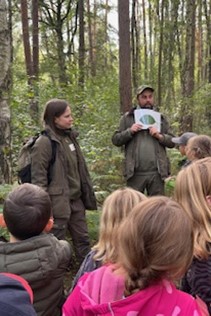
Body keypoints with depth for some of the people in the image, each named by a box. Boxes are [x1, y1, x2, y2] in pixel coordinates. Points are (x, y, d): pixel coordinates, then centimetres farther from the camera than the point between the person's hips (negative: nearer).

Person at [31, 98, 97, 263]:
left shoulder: (70, 136, 8)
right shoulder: (44, 142, -15)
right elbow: (39, 178, -16)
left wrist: (87, 194, 16)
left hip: (76, 199, 8)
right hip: (58, 202, -7)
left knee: (82, 239, 16)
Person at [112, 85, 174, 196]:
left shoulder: (160, 118, 13)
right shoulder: (127, 117, 8)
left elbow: (172, 141, 9)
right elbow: (115, 140, 4)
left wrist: (159, 136, -9)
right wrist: (130, 131, -11)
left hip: (157, 172, 2)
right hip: (135, 173, -1)